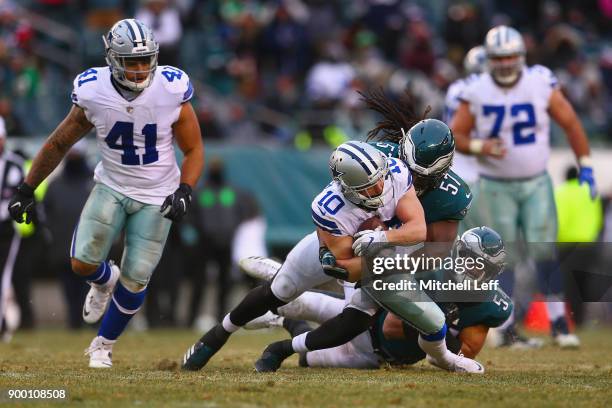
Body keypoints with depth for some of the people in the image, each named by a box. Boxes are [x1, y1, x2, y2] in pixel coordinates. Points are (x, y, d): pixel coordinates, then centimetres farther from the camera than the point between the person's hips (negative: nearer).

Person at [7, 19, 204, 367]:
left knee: (135, 279, -1)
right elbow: (59, 144, -1)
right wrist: (27, 189, 2)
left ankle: (104, 345, 24)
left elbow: (194, 150, -6)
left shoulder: (172, 92, -20)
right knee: (83, 262, -14)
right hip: (112, 187, 1)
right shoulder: (94, 94, -17)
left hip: (156, 196, -1)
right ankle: (106, 280, 25)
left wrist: (184, 191, -22)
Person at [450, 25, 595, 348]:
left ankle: (559, 323, -3)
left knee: (545, 254, -8)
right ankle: (507, 329, 9)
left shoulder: (541, 85, -8)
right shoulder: (476, 93, -8)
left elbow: (570, 123, 3)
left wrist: (585, 165, 2)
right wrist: (480, 146, -21)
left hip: (536, 184, 0)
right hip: (496, 188, 0)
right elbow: (455, 135, -1)